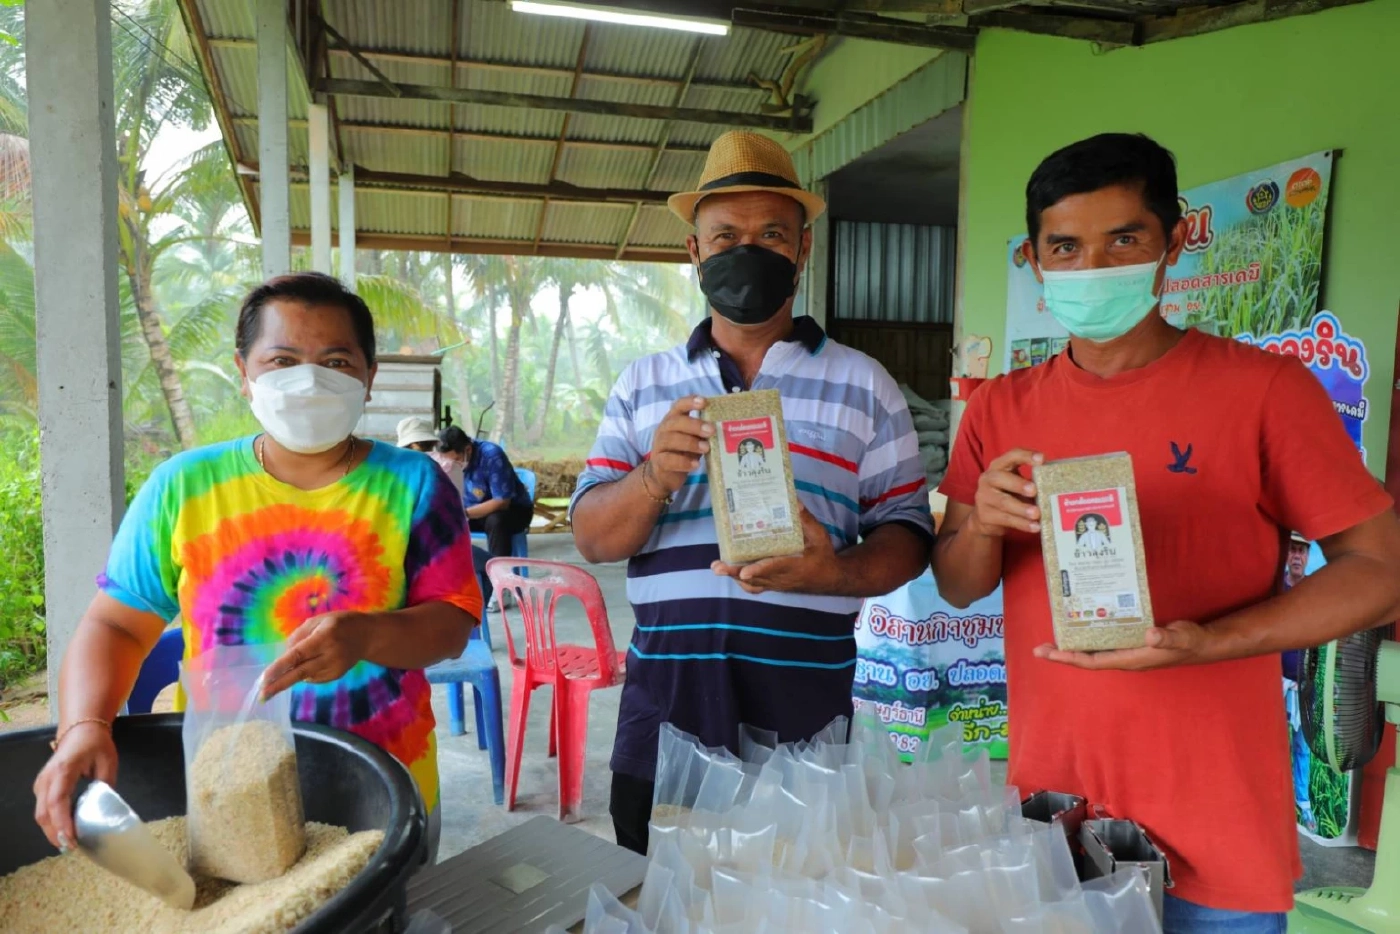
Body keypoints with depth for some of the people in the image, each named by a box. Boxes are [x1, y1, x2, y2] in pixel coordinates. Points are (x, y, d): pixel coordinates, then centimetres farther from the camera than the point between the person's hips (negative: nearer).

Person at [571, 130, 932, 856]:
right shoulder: (643, 383, 9)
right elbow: (592, 537, 4)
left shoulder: (863, 385, 6)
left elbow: (906, 532, 3)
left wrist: (835, 572, -18)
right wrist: (657, 477, -17)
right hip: (666, 698, 1)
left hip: (805, 711, -1)